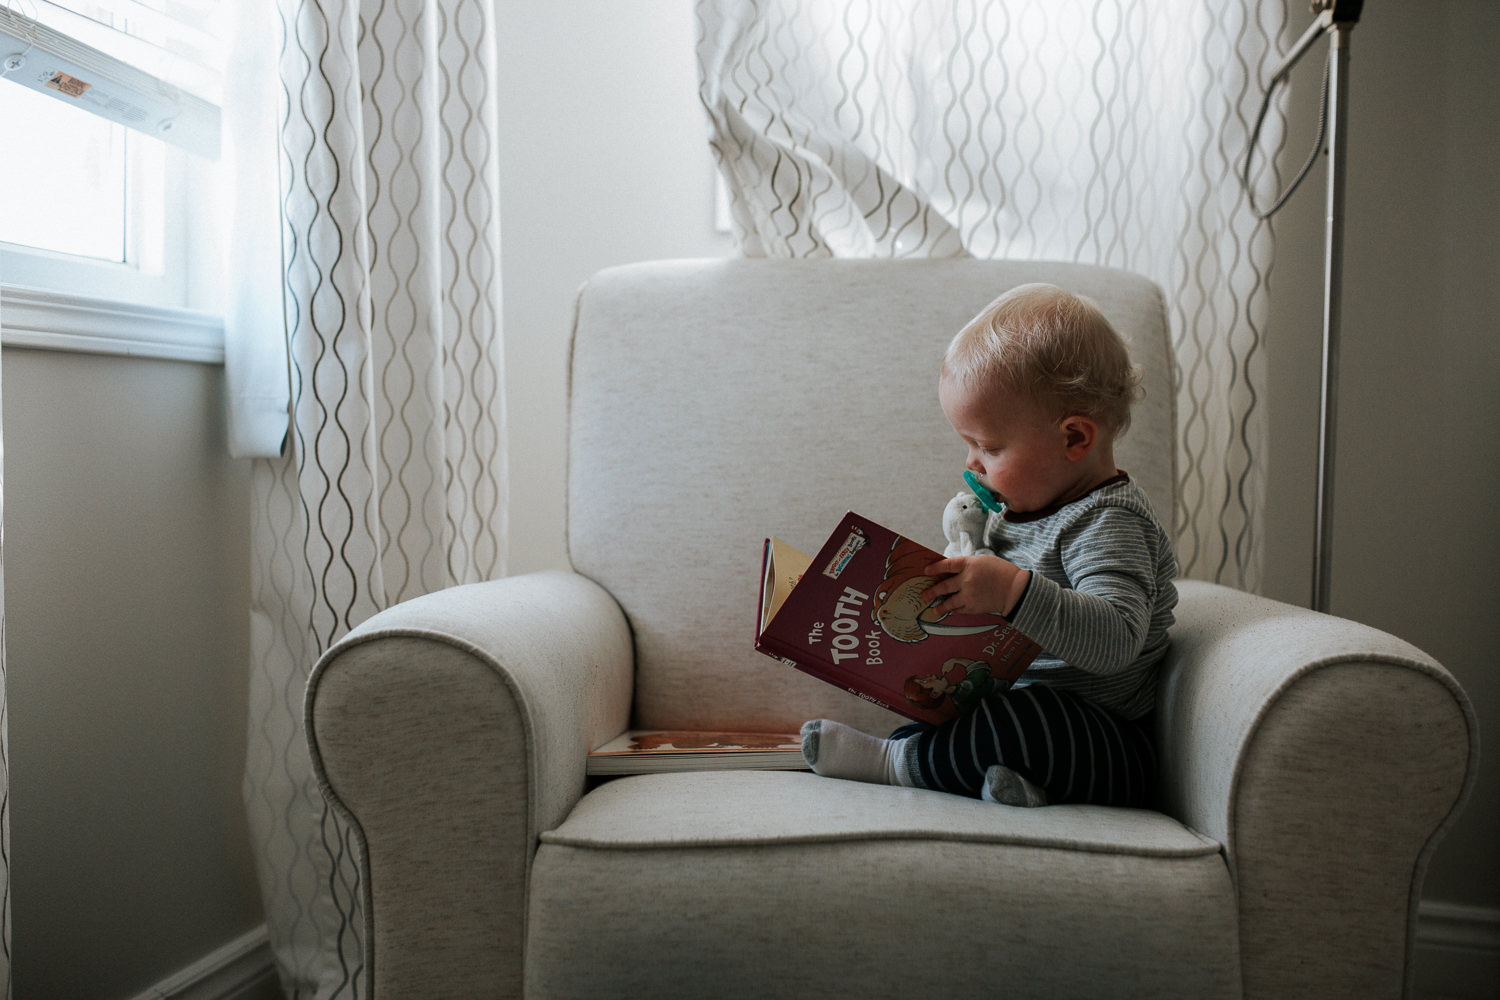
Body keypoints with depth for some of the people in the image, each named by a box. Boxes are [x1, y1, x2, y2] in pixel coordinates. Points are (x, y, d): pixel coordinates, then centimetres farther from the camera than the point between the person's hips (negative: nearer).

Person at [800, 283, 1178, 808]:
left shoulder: (1108, 523, -18)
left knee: (1031, 718, -36)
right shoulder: (1023, 507, 11)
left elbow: (1116, 639, -32)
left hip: (1101, 749, -9)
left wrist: (1014, 592, -40)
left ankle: (889, 761, -18)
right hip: (1020, 701, 10)